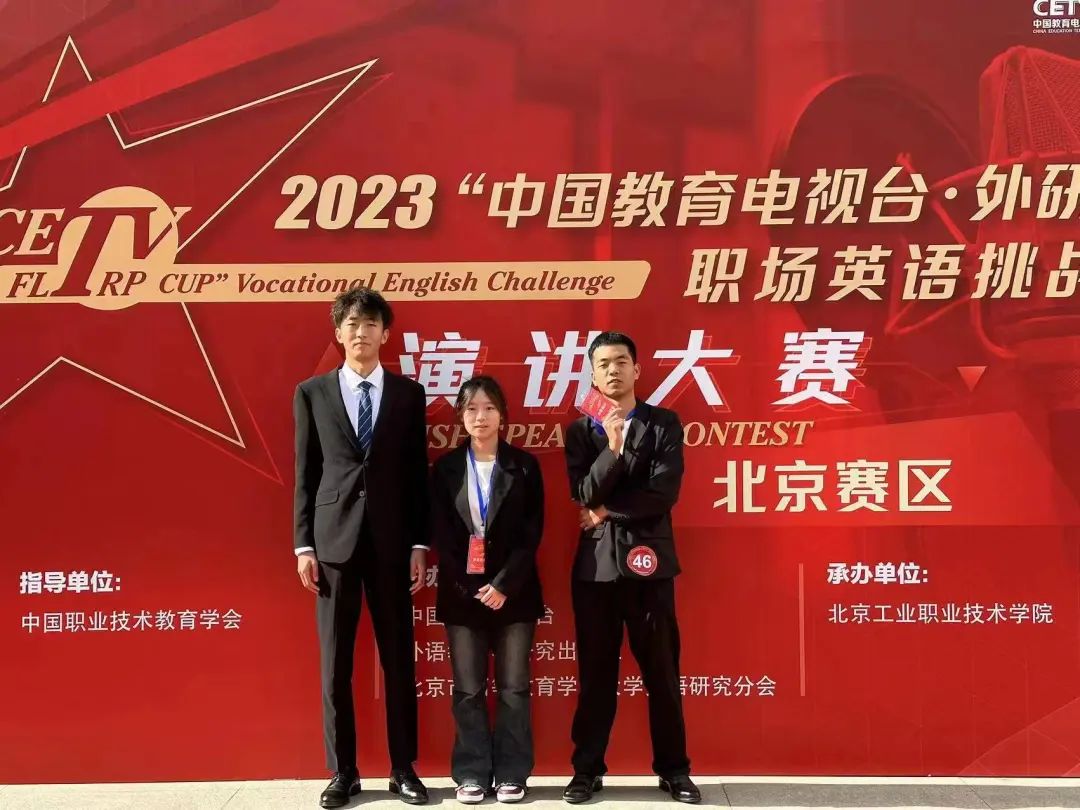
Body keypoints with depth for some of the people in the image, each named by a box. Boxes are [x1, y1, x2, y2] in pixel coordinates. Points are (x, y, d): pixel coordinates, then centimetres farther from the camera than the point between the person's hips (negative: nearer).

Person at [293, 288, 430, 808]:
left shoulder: (408, 393, 6)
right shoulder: (312, 393, 6)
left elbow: (418, 473, 6)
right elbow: (305, 474, 5)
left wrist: (419, 543, 0)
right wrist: (303, 544, -1)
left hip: (391, 541, 0)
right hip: (333, 540, 0)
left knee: (399, 659, 6)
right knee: (335, 663, 5)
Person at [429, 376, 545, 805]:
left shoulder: (524, 466, 2)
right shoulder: (445, 468, 4)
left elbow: (532, 533, -3)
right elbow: (440, 536, 0)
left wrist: (503, 585, -13)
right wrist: (469, 589, -9)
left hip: (514, 591, -1)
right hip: (462, 593, 1)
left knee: (513, 688, 5)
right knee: (468, 690, 5)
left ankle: (511, 774, 15)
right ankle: (472, 775, 16)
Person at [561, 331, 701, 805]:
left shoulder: (664, 424, 3)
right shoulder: (580, 431, 8)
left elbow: (664, 493, -9)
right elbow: (583, 495, -6)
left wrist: (607, 511, -7)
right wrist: (613, 449, -20)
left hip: (649, 561, -1)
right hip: (595, 564, 1)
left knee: (662, 673, 5)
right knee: (596, 674, 7)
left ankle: (673, 769, 18)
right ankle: (587, 770, 18)